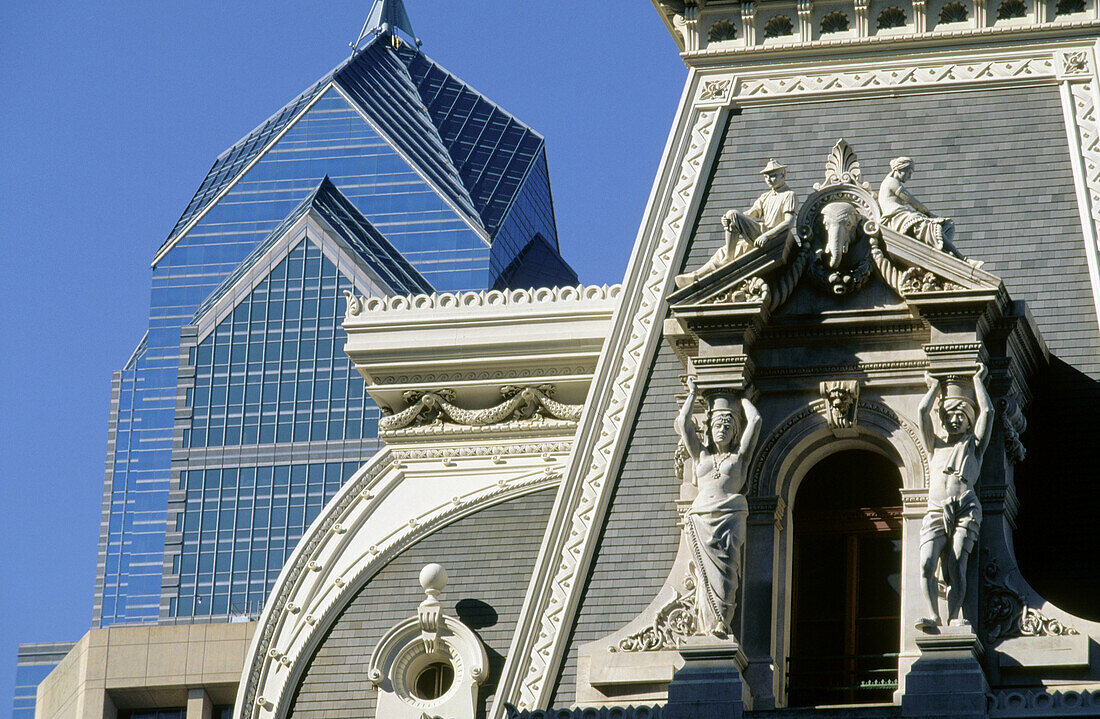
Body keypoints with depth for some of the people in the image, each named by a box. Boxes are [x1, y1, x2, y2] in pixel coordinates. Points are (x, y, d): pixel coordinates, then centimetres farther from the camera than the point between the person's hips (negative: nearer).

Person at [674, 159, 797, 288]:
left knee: (733, 214, -20)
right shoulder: (765, 197, 25)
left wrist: (766, 235, -28)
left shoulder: (789, 195, 0)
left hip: (775, 238, -9)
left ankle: (727, 260, -18)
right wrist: (727, 220, -10)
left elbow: (789, 222, -15)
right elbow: (749, 215, 12)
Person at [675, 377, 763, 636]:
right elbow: (682, 423, 15)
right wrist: (693, 394, 25)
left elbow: (754, 420, 10)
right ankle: (707, 625, -17)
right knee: (706, 570, -10)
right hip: (701, 516, 2)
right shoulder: (701, 454, 21)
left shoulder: (739, 455, 17)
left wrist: (743, 397, 24)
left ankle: (720, 623, -23)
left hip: (730, 516, -2)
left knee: (725, 566, -16)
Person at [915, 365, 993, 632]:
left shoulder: (973, 444, 24)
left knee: (956, 568, -18)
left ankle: (955, 618, -23)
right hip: (935, 511, 2)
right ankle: (933, 615, -19)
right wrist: (935, 387, 35)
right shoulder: (936, 446, 30)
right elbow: (923, 411, 22)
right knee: (926, 564, -21)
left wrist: (978, 379, 25)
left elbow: (987, 411, 14)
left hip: (965, 510, -2)